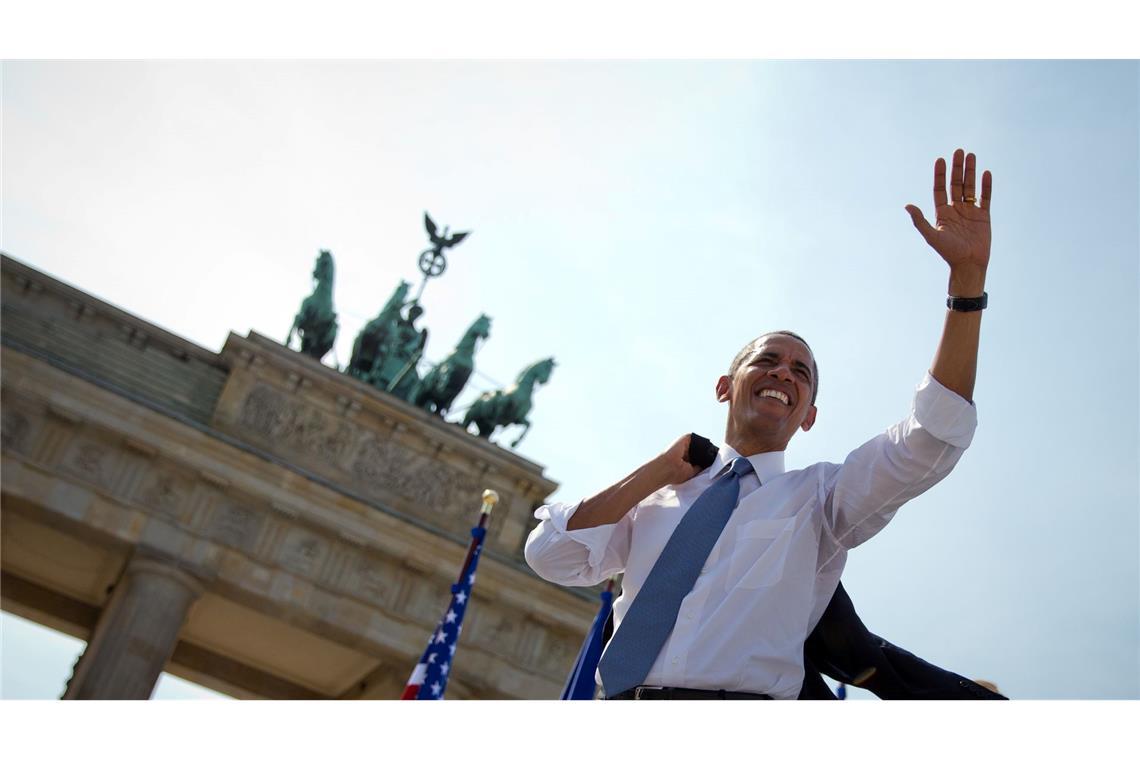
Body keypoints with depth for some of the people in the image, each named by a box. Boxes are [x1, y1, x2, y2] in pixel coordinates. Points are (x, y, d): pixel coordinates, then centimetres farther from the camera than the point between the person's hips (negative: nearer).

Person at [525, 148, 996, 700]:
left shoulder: (819, 497, 12)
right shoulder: (655, 497, 17)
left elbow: (932, 438, -2)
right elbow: (550, 556, 7)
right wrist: (658, 471, 6)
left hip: (738, 700, 0)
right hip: (620, 701, 0)